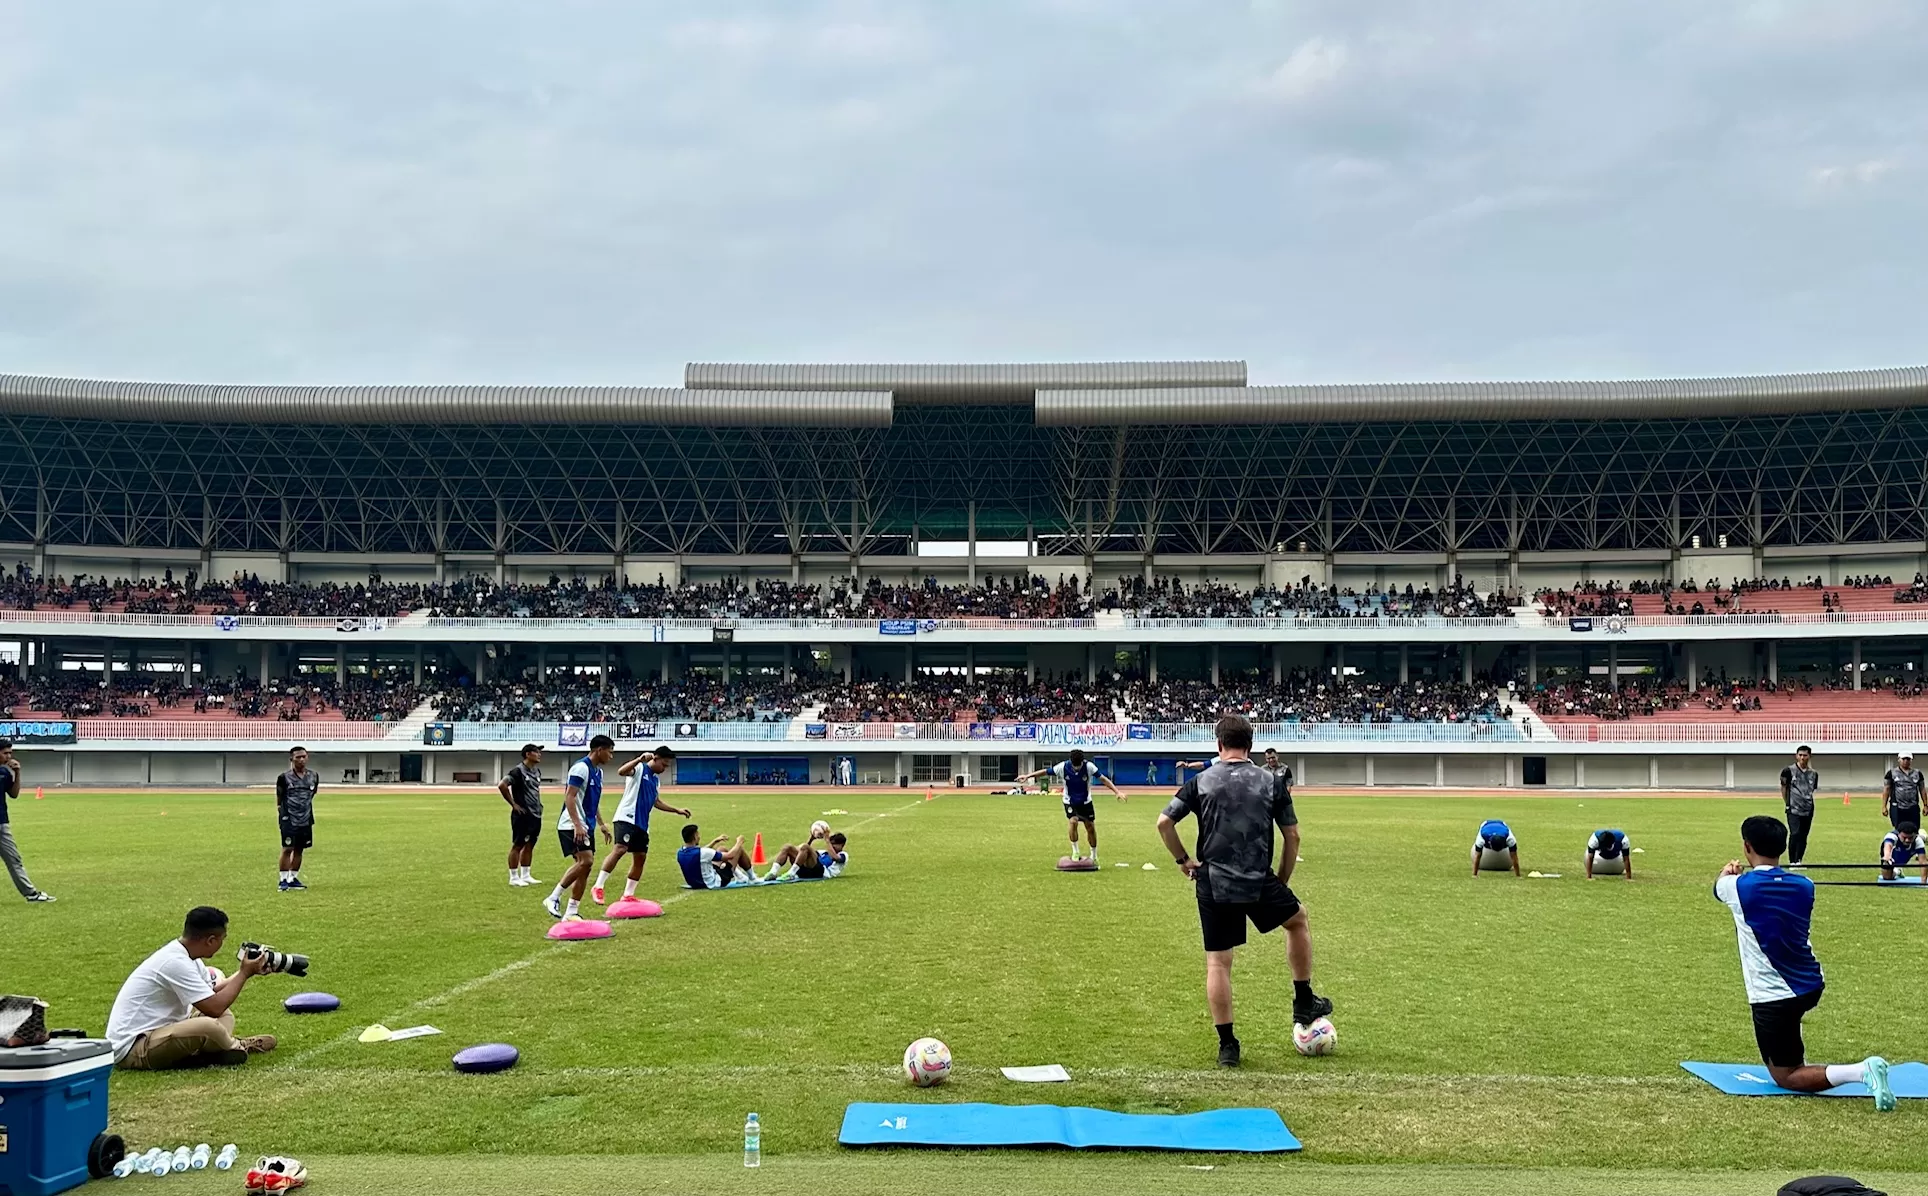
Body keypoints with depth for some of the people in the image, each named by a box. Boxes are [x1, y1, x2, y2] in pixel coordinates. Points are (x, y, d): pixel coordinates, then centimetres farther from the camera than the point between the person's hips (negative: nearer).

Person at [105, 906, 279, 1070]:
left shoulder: (181, 953, 5)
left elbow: (214, 991, 17)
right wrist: (245, 973, -12)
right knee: (209, 1026, -31)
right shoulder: (176, 962, -23)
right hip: (132, 1048, -10)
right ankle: (235, 1048, -2)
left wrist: (245, 972, 5)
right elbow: (215, 1008, -24)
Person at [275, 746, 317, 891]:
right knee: (287, 849, -8)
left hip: (306, 820, 4)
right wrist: (282, 812, -2)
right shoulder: (284, 777, -6)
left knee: (299, 849, 9)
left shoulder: (314, 776, 5)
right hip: (289, 819, -4)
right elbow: (279, 798, 3)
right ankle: (283, 880, 0)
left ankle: (293, 878, 19)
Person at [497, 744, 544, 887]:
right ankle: (514, 877, 6)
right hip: (522, 815, -8)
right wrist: (513, 804, -18)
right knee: (518, 845, -1)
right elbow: (502, 785, -23)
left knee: (529, 845, 13)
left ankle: (525, 875, 22)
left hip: (536, 814, 8)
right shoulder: (518, 771, -14)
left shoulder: (537, 771, 12)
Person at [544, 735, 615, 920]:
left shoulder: (598, 772, 15)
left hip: (586, 827, 10)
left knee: (584, 866, 5)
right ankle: (554, 898, -12)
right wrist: (577, 825, -27)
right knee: (586, 861, -20)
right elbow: (569, 797, -20)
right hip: (572, 826, -10)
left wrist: (602, 824, 25)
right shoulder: (581, 767, -14)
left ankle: (572, 911, 9)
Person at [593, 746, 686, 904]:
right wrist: (640, 759, -38)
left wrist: (677, 810, 32)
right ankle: (598, 888, -20)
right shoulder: (639, 769, -5)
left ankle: (628, 895, 17)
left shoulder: (655, 778, 20)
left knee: (640, 857, 8)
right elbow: (621, 771, -27)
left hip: (642, 824, 9)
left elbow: (656, 802, 34)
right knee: (620, 849, -23)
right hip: (627, 818, -9)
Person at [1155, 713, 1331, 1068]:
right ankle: (1304, 1003, 34)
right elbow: (1292, 836, 5)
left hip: (1212, 886, 0)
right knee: (1298, 920, 27)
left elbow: (1163, 823, -4)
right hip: (1259, 883, 0)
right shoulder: (1272, 782, 2)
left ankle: (1227, 1044, 8)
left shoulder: (1200, 782, 1)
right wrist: (1282, 881, 16)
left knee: (1217, 962, 8)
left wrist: (1183, 860, 10)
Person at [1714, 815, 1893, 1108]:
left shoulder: (1738, 886, -15)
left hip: (1774, 998, -6)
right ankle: (1797, 1059, 43)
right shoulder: (1803, 886, -2)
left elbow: (1717, 887, 11)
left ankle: (1862, 1071, -18)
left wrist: (1729, 872, 33)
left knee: (1785, 1078, 4)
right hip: (1810, 986, 6)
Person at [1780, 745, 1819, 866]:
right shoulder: (1788, 771, -4)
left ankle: (1798, 862, 16)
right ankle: (1792, 862, -11)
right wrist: (1788, 804, 4)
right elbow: (1784, 788, 4)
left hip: (1808, 811, 5)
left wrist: (1808, 804, 11)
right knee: (1795, 834, -16)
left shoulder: (1813, 774, 8)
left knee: (1803, 837, 8)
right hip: (1793, 810, -5)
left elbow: (1812, 790, 17)